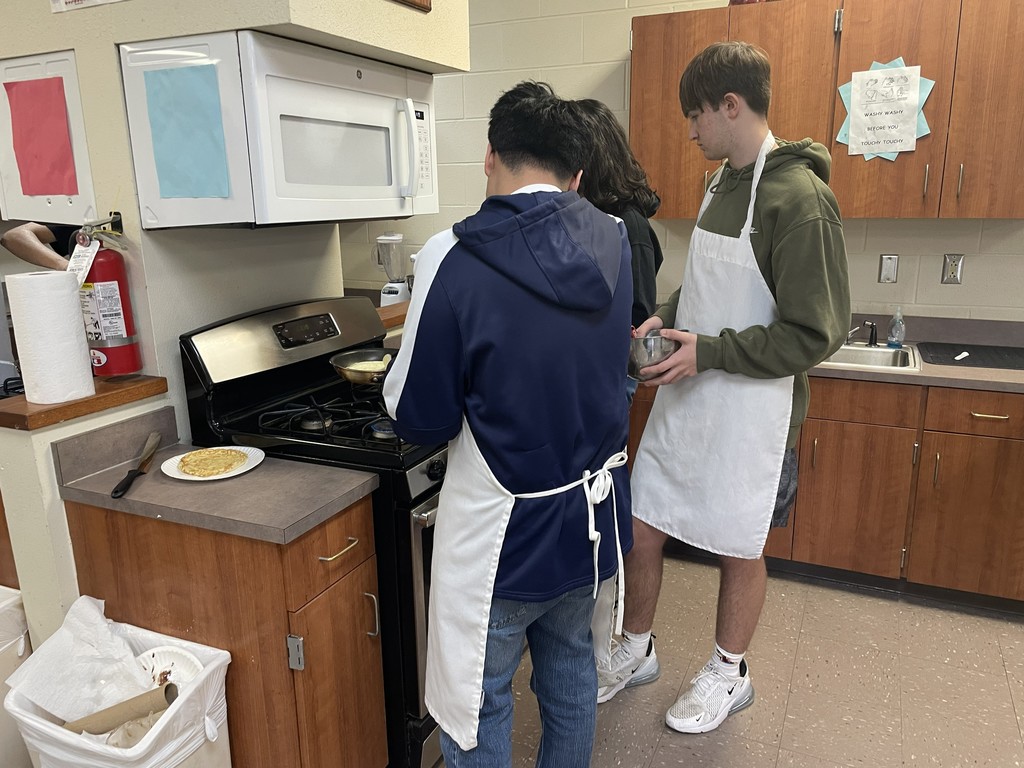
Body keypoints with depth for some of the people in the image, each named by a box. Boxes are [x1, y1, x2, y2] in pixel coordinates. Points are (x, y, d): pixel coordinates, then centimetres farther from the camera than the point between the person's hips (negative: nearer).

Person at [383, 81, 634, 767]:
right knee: (571, 664, 26)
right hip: (593, 512, 6)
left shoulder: (455, 259, -20)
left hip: (504, 530, -6)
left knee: (476, 704, 14)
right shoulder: (613, 241, -4)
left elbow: (419, 418, -15)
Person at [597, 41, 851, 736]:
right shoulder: (723, 183, 9)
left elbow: (817, 333, -19)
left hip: (750, 410, -7)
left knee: (739, 549, 12)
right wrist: (667, 318, 2)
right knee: (642, 528, 13)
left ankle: (729, 675, 37)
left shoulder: (800, 199, -17)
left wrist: (708, 352, -19)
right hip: (686, 397, 8)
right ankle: (637, 652, 37)